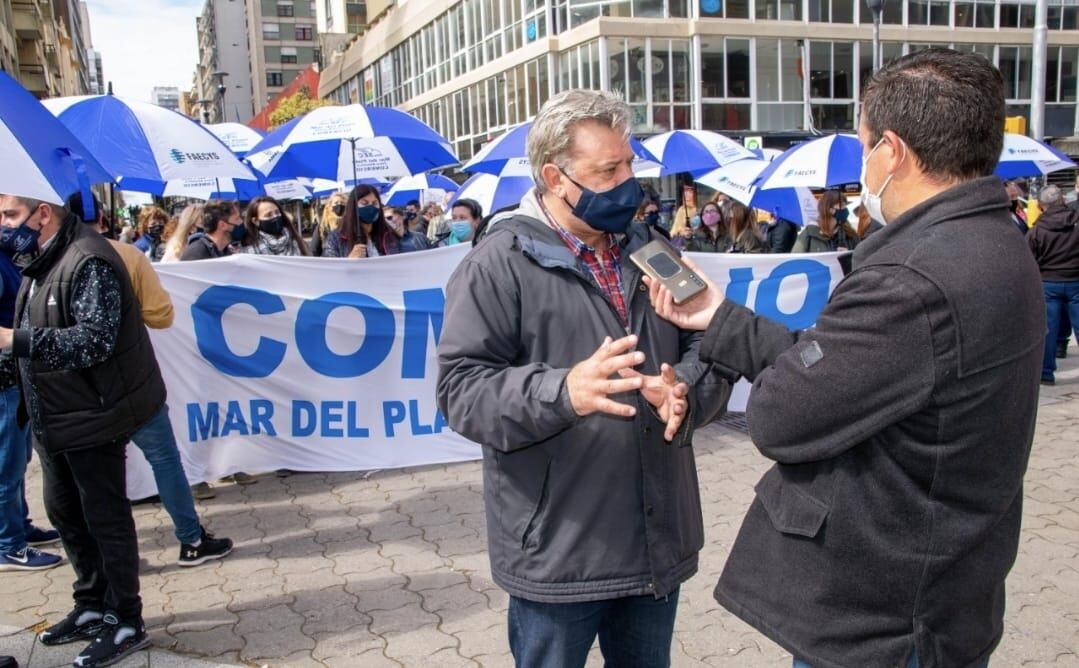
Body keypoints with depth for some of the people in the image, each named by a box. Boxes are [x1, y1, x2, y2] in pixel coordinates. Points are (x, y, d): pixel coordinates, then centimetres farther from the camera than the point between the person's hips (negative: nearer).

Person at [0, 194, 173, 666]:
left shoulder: (88, 261, -20)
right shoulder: (41, 260, 11)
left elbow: (95, 340, -28)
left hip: (92, 415, -10)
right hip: (54, 415, 10)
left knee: (105, 518, 2)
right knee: (65, 513, 19)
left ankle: (125, 623, 17)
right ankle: (92, 607, 36)